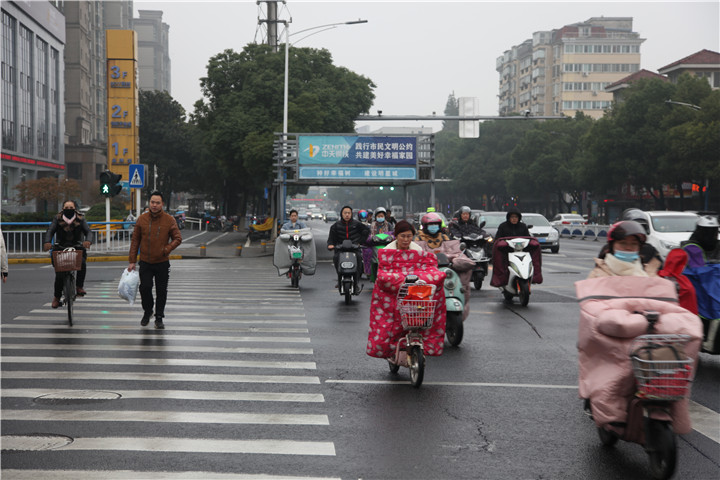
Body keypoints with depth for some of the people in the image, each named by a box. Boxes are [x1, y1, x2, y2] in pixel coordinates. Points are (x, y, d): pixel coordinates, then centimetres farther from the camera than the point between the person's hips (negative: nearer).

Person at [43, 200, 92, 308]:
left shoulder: (80, 219, 5)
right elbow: (50, 231, -5)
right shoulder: (57, 219, 5)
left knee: (82, 263, -30)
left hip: (77, 248, 0)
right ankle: (56, 297, 8)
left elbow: (88, 231, -5)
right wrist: (47, 242, -26)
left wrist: (87, 241, -28)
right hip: (60, 248, 0)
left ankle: (79, 286, -14)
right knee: (59, 274, -9)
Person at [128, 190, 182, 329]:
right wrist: (132, 261, 2)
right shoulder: (142, 219, 0)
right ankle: (147, 311, 24)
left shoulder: (169, 220, -4)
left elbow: (178, 238, 1)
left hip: (162, 263, -1)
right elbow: (135, 240, 4)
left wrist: (166, 250, -16)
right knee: (145, 288, -2)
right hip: (145, 262, 1)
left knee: (161, 291, 4)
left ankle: (159, 318, 18)